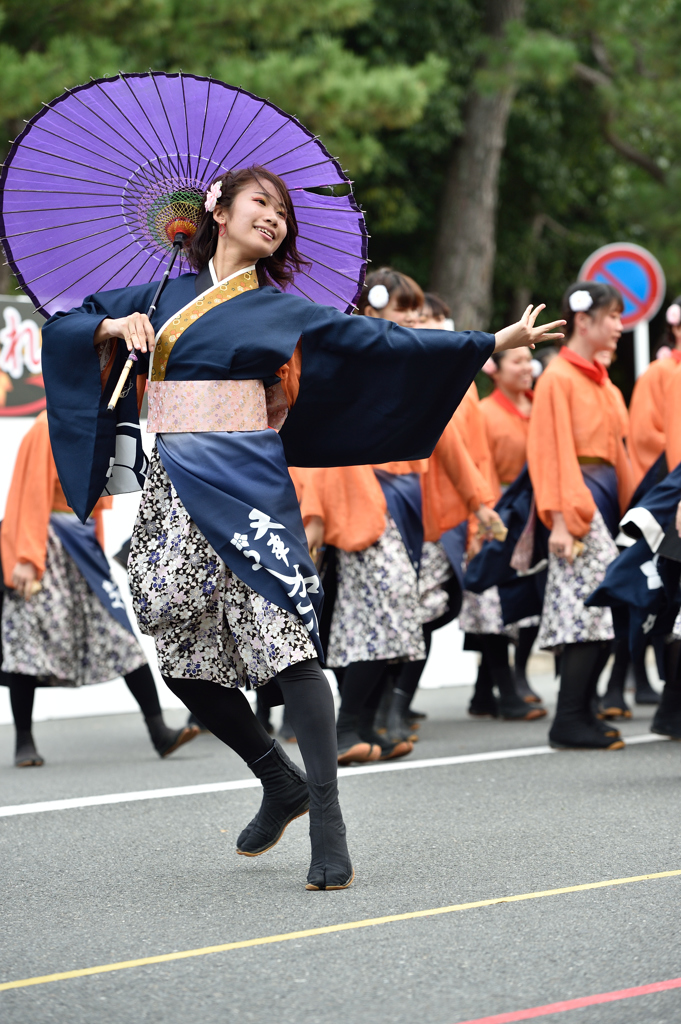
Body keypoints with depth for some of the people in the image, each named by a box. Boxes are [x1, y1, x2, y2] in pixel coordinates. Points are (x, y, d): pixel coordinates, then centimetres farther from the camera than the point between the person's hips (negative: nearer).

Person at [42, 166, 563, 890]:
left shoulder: (283, 310, 10)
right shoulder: (160, 296, 16)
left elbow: (381, 340, 7)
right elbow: (62, 328, 18)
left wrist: (495, 342, 3)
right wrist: (113, 325, -3)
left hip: (246, 484, -3)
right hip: (170, 487, 3)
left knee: (285, 639, -15)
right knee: (183, 656, 4)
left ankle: (327, 825, -15)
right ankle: (282, 783, 23)